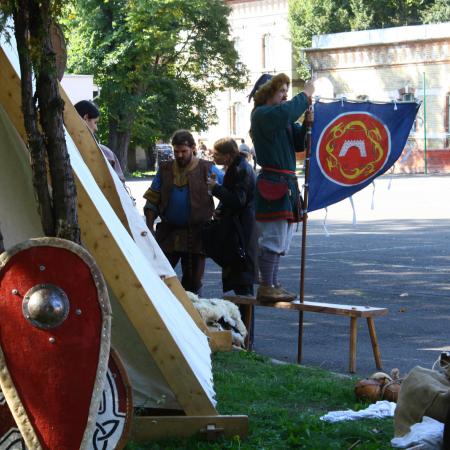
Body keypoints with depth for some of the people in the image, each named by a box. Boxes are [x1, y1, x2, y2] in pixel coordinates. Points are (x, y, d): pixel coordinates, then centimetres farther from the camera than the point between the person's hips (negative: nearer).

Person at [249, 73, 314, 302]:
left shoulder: (283, 119, 20)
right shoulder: (262, 114, -8)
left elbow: (300, 143, 13)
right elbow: (285, 112, -29)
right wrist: (305, 94, -17)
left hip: (287, 182, 10)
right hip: (273, 183, -10)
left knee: (280, 240, 14)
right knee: (274, 237, -9)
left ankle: (272, 285, 21)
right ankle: (266, 287, -4)